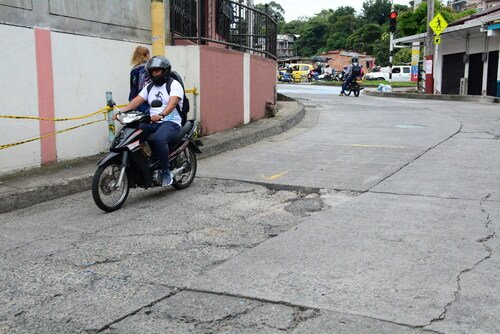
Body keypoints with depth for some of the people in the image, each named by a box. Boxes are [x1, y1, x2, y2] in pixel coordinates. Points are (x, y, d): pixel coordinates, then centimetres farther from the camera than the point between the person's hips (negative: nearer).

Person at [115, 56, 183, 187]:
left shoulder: (174, 84, -3)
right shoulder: (149, 87, 20)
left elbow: (172, 103, -22)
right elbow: (136, 101, 8)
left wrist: (161, 115, -41)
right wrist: (122, 111, -11)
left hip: (171, 123, -7)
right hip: (152, 123, 7)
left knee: (159, 138, -38)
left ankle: (166, 172, -22)